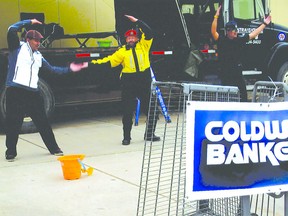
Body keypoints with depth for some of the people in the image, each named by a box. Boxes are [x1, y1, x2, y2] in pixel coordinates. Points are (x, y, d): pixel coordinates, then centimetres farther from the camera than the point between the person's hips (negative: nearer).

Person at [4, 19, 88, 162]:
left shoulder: (38, 56, 19)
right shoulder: (18, 48, 3)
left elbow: (52, 69, 23)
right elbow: (12, 30, -10)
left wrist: (69, 69, 18)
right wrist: (29, 22, -2)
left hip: (33, 93, 5)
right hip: (15, 91, -5)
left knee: (43, 122, 9)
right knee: (13, 123, 1)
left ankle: (54, 148, 20)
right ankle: (11, 152, 14)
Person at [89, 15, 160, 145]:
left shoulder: (143, 46, 5)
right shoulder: (122, 51, 3)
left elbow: (148, 33, -4)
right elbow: (110, 61, -2)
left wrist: (136, 21, -8)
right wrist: (96, 63, -13)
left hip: (145, 83, 1)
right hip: (128, 85, -1)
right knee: (127, 112, 3)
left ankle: (149, 134, 24)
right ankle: (126, 137, 16)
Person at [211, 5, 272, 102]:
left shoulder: (238, 40, 7)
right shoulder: (221, 40, -7)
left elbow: (253, 34, 15)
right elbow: (213, 32, -23)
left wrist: (264, 24, 19)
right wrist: (216, 16, -30)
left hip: (238, 74, 5)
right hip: (225, 75, -5)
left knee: (243, 96, 7)